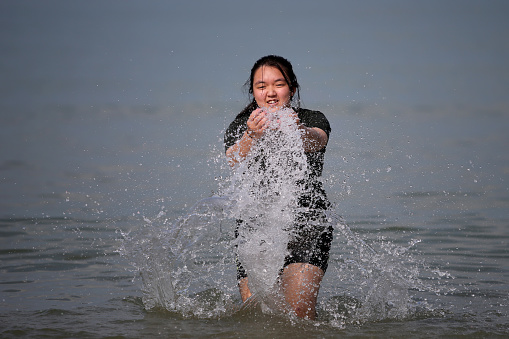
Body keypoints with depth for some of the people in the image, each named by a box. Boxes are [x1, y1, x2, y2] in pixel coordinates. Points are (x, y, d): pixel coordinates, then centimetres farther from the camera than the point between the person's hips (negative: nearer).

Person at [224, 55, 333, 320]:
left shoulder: (312, 120, 3)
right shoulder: (241, 126, 5)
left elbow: (316, 141, -22)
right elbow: (234, 161, -17)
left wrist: (296, 131, -47)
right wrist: (252, 136, -41)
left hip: (307, 224, -2)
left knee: (298, 309, -18)